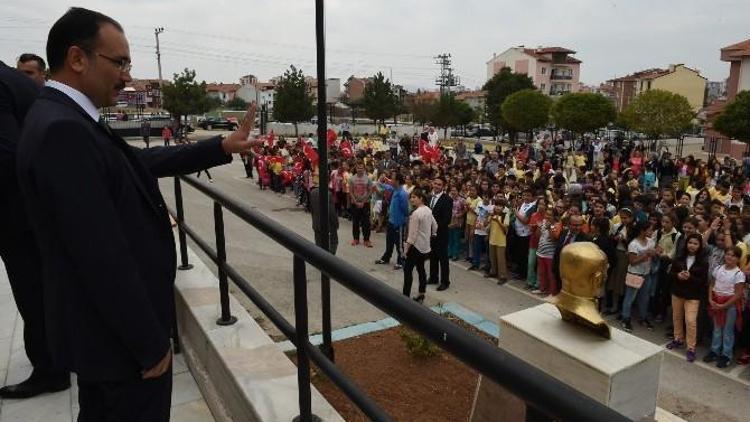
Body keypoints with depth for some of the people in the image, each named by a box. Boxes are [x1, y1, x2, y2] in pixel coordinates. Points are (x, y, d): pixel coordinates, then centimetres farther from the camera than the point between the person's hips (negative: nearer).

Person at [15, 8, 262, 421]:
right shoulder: (63, 130, -26)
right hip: (120, 334, -10)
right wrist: (151, 344, -20)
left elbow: (142, 162, 12)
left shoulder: (64, 120, 5)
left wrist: (223, 147, 10)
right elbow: (102, 255, -28)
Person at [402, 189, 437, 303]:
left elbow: (413, 234, -20)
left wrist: (406, 249, -14)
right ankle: (421, 295, 23)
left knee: (407, 270, -2)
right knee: (421, 269, 16)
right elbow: (435, 226, 14)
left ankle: (406, 297, -1)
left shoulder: (416, 213, -21)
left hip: (416, 245, -9)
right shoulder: (428, 210, 4)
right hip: (425, 245, 9)